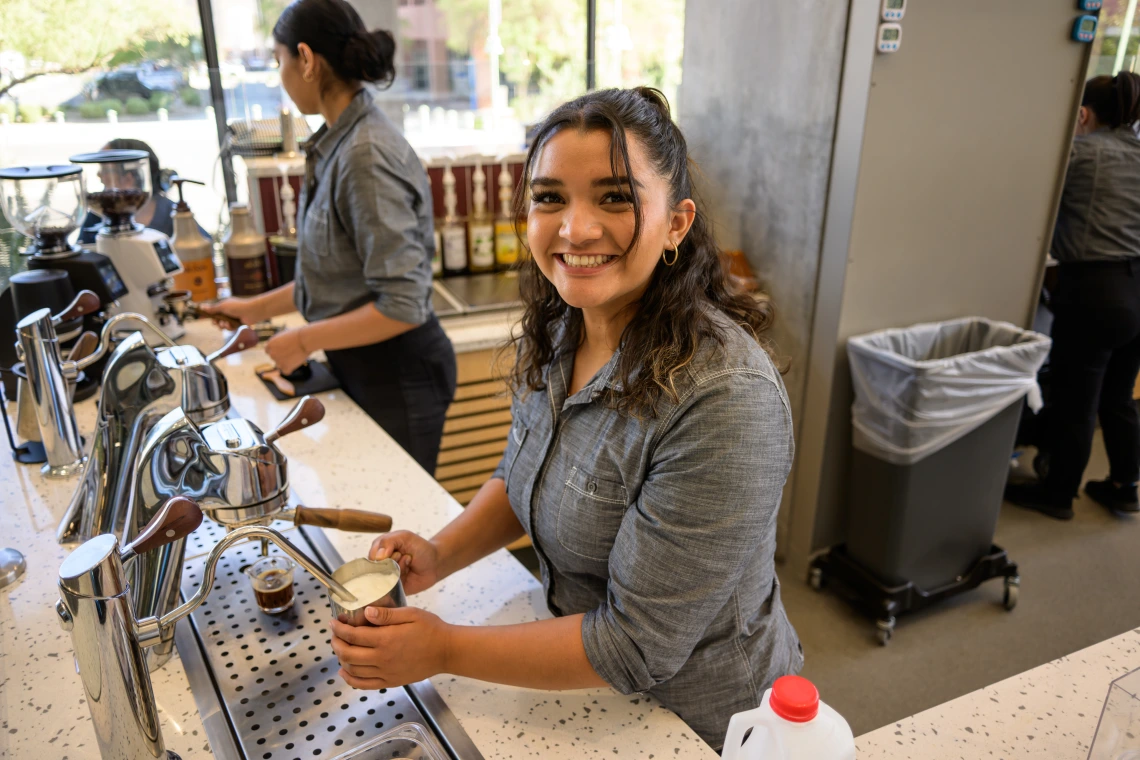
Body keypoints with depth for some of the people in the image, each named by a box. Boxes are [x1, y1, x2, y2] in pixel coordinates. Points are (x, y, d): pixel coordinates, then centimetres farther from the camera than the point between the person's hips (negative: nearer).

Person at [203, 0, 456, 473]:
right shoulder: (338, 145, 5)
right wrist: (258, 308, 20)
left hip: (396, 375, -9)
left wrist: (304, 340, -14)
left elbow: (402, 305, -25)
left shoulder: (365, 155, -22)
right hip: (360, 366, 9)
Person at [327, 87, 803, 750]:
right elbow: (523, 476, 7)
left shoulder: (725, 400, -34)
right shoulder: (557, 330, -10)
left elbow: (638, 646, -27)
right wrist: (442, 554, -10)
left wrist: (444, 650, -22)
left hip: (702, 721, -5)